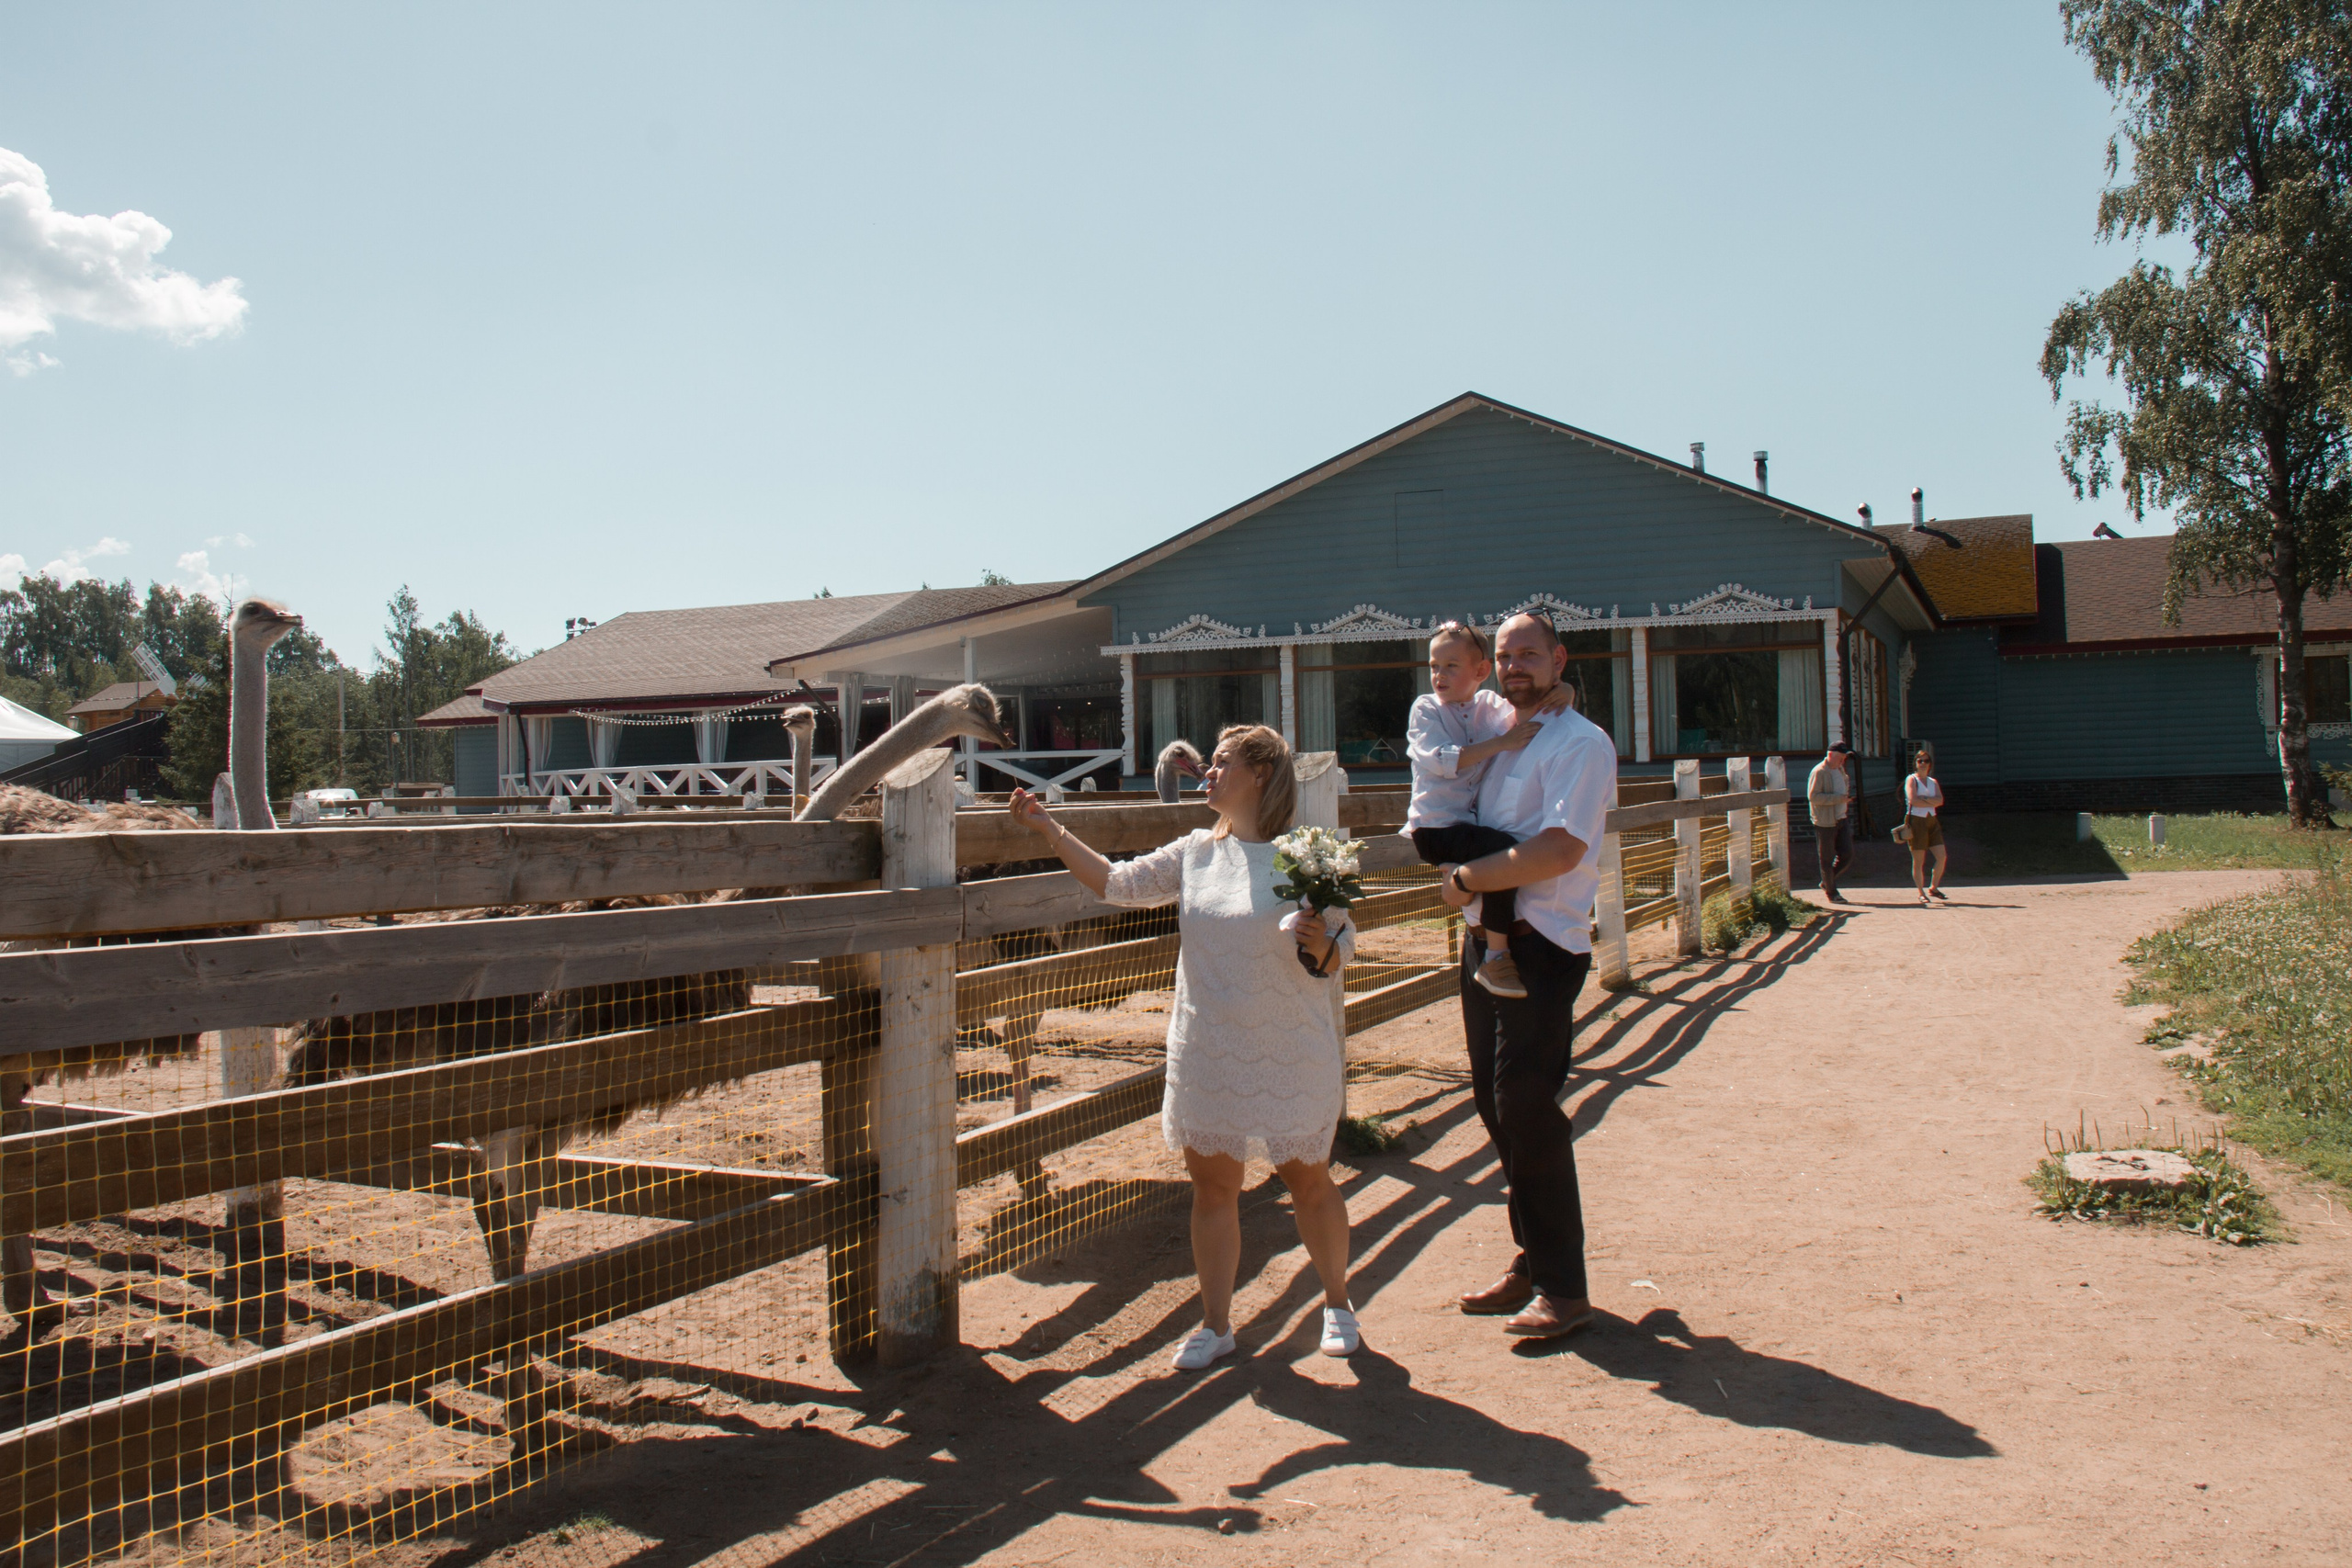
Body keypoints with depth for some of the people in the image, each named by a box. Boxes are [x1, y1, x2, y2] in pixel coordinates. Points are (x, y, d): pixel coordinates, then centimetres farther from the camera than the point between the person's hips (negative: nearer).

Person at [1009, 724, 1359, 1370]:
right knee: (1213, 1186, 10)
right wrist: (1050, 829, 3)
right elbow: (1117, 883, 7)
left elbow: (1337, 961, -6)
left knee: (1308, 1181, 10)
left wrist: (1319, 943, -29)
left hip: (1289, 1057, -4)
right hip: (1207, 1055, 4)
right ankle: (1215, 1323, 24)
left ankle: (1337, 1304, 31)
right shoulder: (1195, 852, 4)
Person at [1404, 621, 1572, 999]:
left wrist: (1559, 695, -16)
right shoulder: (1425, 708, -3)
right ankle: (1495, 958, -22)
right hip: (1436, 826, -7)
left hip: (1472, 821, 7)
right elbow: (1442, 760, -18)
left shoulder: (1491, 705, 10)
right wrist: (1501, 743, -25)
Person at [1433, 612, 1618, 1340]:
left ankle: (1563, 1288, 4)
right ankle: (1531, 1263, 24)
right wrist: (1457, 873, 9)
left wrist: (1466, 877, -14)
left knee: (1529, 1110, -7)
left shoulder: (1581, 743, -9)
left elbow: (1561, 849, -22)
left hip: (1541, 945, -8)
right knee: (1496, 1103, 11)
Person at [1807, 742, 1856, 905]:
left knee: (1847, 855, 6)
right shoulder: (1819, 772, -14)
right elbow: (1813, 796, -22)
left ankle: (1827, 882, 25)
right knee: (1827, 859, 2)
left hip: (1841, 819, 8)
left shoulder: (1840, 769, 14)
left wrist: (1847, 797, 15)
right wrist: (1839, 798, -25)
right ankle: (1831, 893, 12)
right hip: (1825, 822, -8)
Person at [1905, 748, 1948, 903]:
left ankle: (1933, 888, 15)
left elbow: (1940, 800, -2)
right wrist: (1931, 803, -6)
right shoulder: (1911, 779, -1)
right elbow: (1913, 800, -16)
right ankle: (1921, 893, 6)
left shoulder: (1933, 782, 15)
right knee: (1918, 861, -2)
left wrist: (1923, 799, -14)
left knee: (1942, 856, -2)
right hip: (1916, 820, -6)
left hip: (1932, 821, 6)